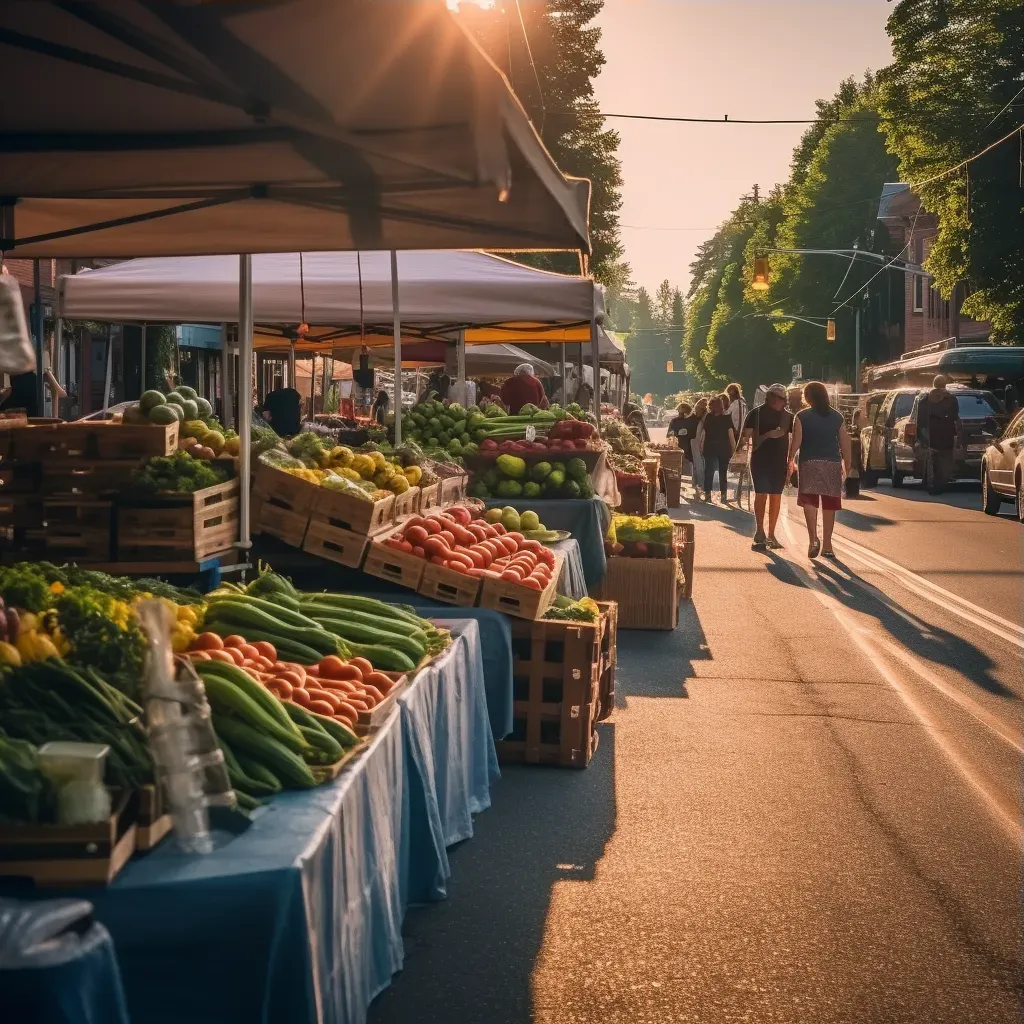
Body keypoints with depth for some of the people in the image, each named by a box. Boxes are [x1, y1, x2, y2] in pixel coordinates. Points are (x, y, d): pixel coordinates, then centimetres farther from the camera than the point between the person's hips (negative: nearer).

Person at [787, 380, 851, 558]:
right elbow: (845, 443, 6)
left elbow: (796, 441, -7)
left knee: (809, 500, -3)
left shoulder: (802, 417, -2)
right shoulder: (837, 417, 7)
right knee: (829, 504, 9)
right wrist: (847, 466, 12)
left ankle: (813, 539, -23)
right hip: (833, 464, 3)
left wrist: (791, 460, 6)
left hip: (810, 463, -3)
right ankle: (827, 545, 13)